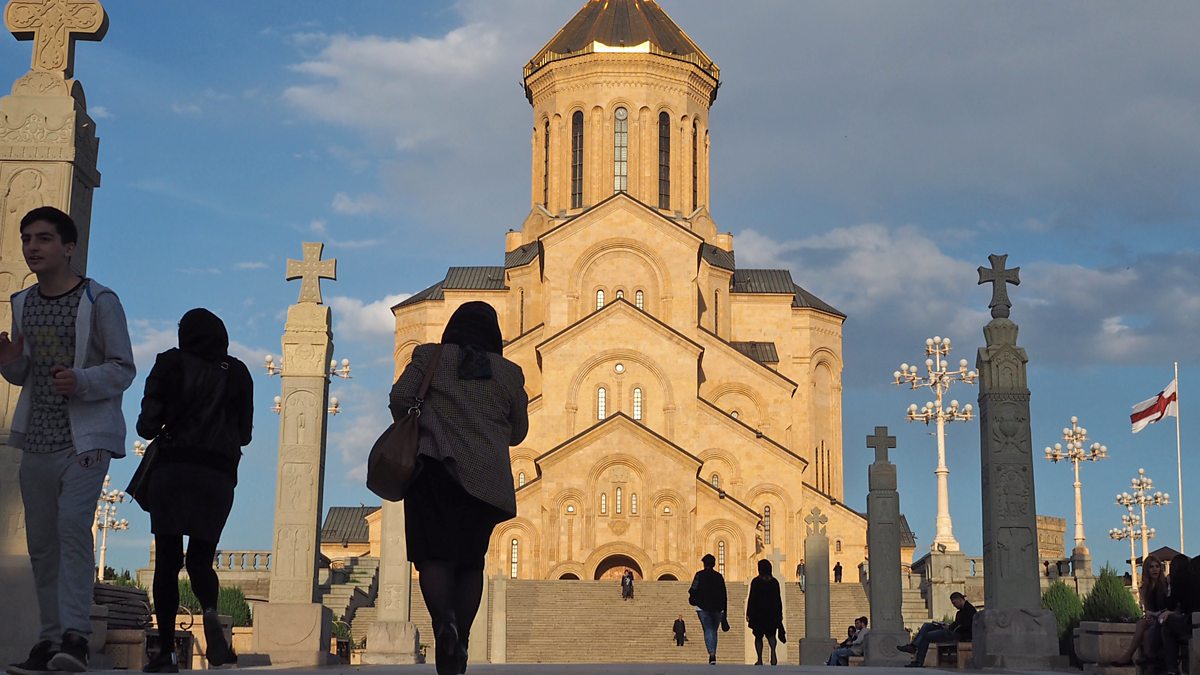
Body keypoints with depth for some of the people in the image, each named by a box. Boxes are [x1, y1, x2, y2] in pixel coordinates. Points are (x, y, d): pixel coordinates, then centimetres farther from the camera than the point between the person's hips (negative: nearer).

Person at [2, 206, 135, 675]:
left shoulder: (99, 301, -6)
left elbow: (123, 369, -6)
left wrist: (81, 381, -24)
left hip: (85, 439, -6)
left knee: (73, 525, -22)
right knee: (41, 543, 6)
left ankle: (75, 634, -24)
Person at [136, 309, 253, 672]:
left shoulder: (171, 363, 3)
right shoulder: (237, 373, 8)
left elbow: (147, 424, -2)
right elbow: (244, 433, 12)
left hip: (172, 469, -1)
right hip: (218, 475, 1)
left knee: (167, 561, 3)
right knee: (200, 558, 9)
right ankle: (210, 610, -24)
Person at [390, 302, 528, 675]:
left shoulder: (430, 357, 7)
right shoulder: (509, 372, 12)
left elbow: (400, 397, -3)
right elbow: (518, 431, 16)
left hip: (435, 466, -2)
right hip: (487, 477, 2)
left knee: (434, 554, -6)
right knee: (471, 560, 11)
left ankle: (443, 619, -31)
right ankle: (460, 641, 6)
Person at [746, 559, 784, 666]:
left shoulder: (756, 582, -10)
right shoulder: (774, 582, 1)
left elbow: (751, 598, -9)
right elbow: (778, 599, 5)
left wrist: (748, 613, -3)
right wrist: (780, 614, 13)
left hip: (758, 612, -3)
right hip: (772, 612, 3)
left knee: (758, 637, 9)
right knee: (771, 634, 13)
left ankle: (760, 660, 7)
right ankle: (773, 653, -15)